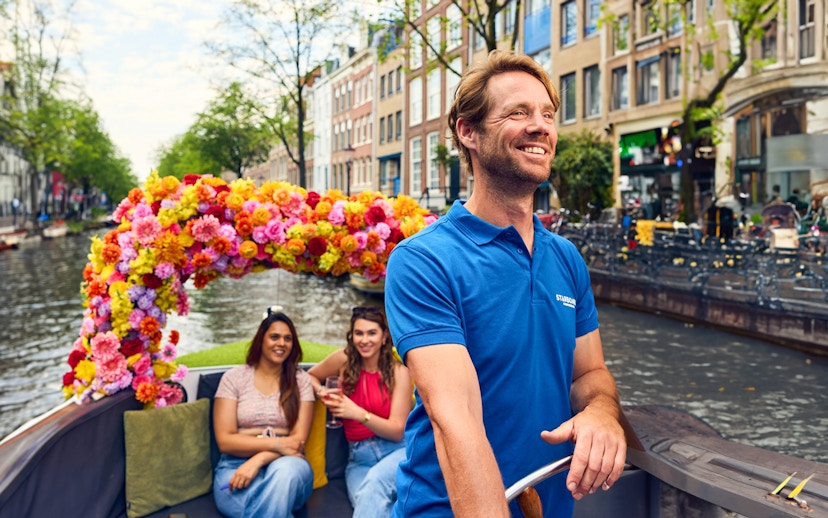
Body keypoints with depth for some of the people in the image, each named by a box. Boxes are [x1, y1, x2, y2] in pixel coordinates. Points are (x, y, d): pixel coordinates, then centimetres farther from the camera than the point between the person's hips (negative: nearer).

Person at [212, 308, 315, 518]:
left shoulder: (301, 380, 7)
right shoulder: (234, 378, 5)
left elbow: (298, 439, -2)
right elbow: (224, 440, -2)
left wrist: (257, 461, -18)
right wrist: (276, 443, -13)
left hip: (285, 465, 2)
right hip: (236, 466, -2)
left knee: (287, 469, -37)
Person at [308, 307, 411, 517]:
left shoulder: (398, 372, -3)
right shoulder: (344, 360, 1)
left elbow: (397, 431, -7)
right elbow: (311, 376, 22)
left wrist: (359, 414, -22)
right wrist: (322, 393, -2)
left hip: (396, 451, -1)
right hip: (359, 459, 1)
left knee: (376, 479, -37)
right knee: (366, 500, -34)